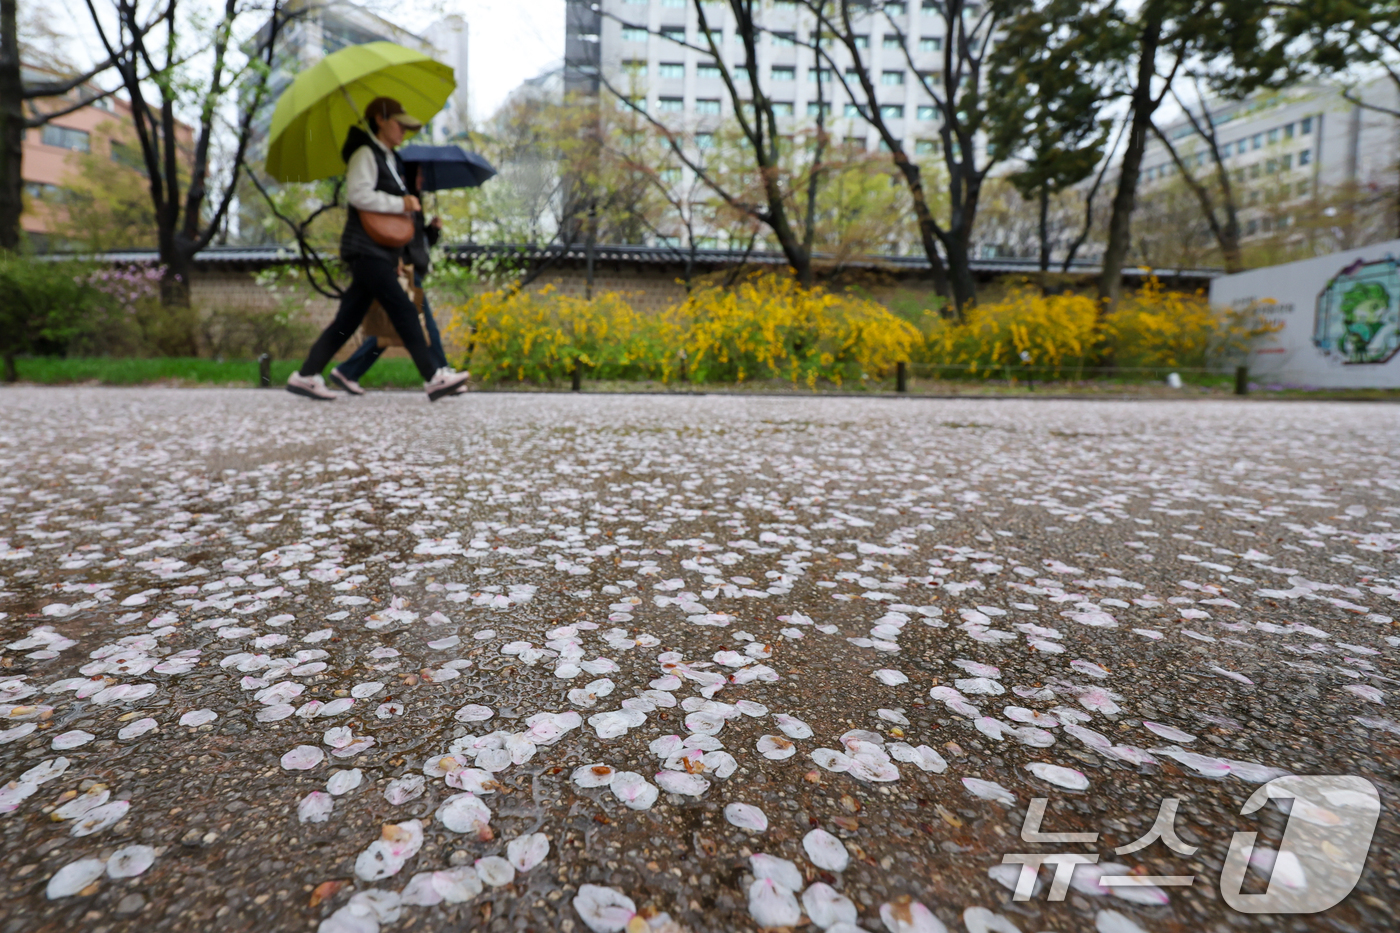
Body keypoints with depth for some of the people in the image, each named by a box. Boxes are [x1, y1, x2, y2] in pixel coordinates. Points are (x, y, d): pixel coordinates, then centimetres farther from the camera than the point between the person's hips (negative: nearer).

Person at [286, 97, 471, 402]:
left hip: (382, 252, 9)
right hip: (366, 249, -9)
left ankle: (305, 376, 11)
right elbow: (357, 193, -17)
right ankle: (434, 379, -15)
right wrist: (400, 203, -15)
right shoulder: (365, 154, -3)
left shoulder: (390, 159, 24)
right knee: (404, 311, -14)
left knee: (348, 319, 6)